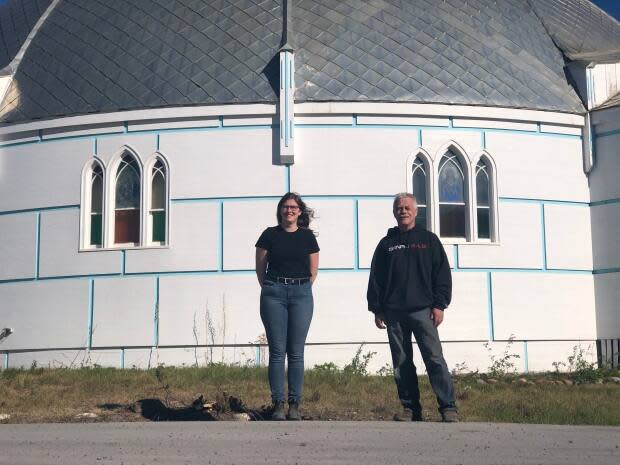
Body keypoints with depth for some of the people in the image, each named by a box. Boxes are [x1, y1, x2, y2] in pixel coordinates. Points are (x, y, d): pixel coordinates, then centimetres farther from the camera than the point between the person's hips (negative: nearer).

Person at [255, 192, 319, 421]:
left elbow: (313, 271, 13)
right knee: (277, 351, -2)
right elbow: (260, 268, 9)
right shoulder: (269, 234, 5)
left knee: (296, 352, 0)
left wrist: (300, 289, 12)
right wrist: (270, 289, 9)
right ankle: (278, 404, 2)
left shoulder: (307, 236, 8)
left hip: (301, 293, 1)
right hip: (274, 293, -1)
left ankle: (294, 404, 5)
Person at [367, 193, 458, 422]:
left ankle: (448, 407, -8)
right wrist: (376, 309, 6)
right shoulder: (386, 244, 14)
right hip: (394, 313, 3)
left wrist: (439, 304, -3)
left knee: (435, 359, -9)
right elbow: (375, 278, 14)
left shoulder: (429, 240, 10)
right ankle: (410, 408, 10)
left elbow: (442, 274, 6)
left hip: (422, 310, -3)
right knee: (401, 364, 4)